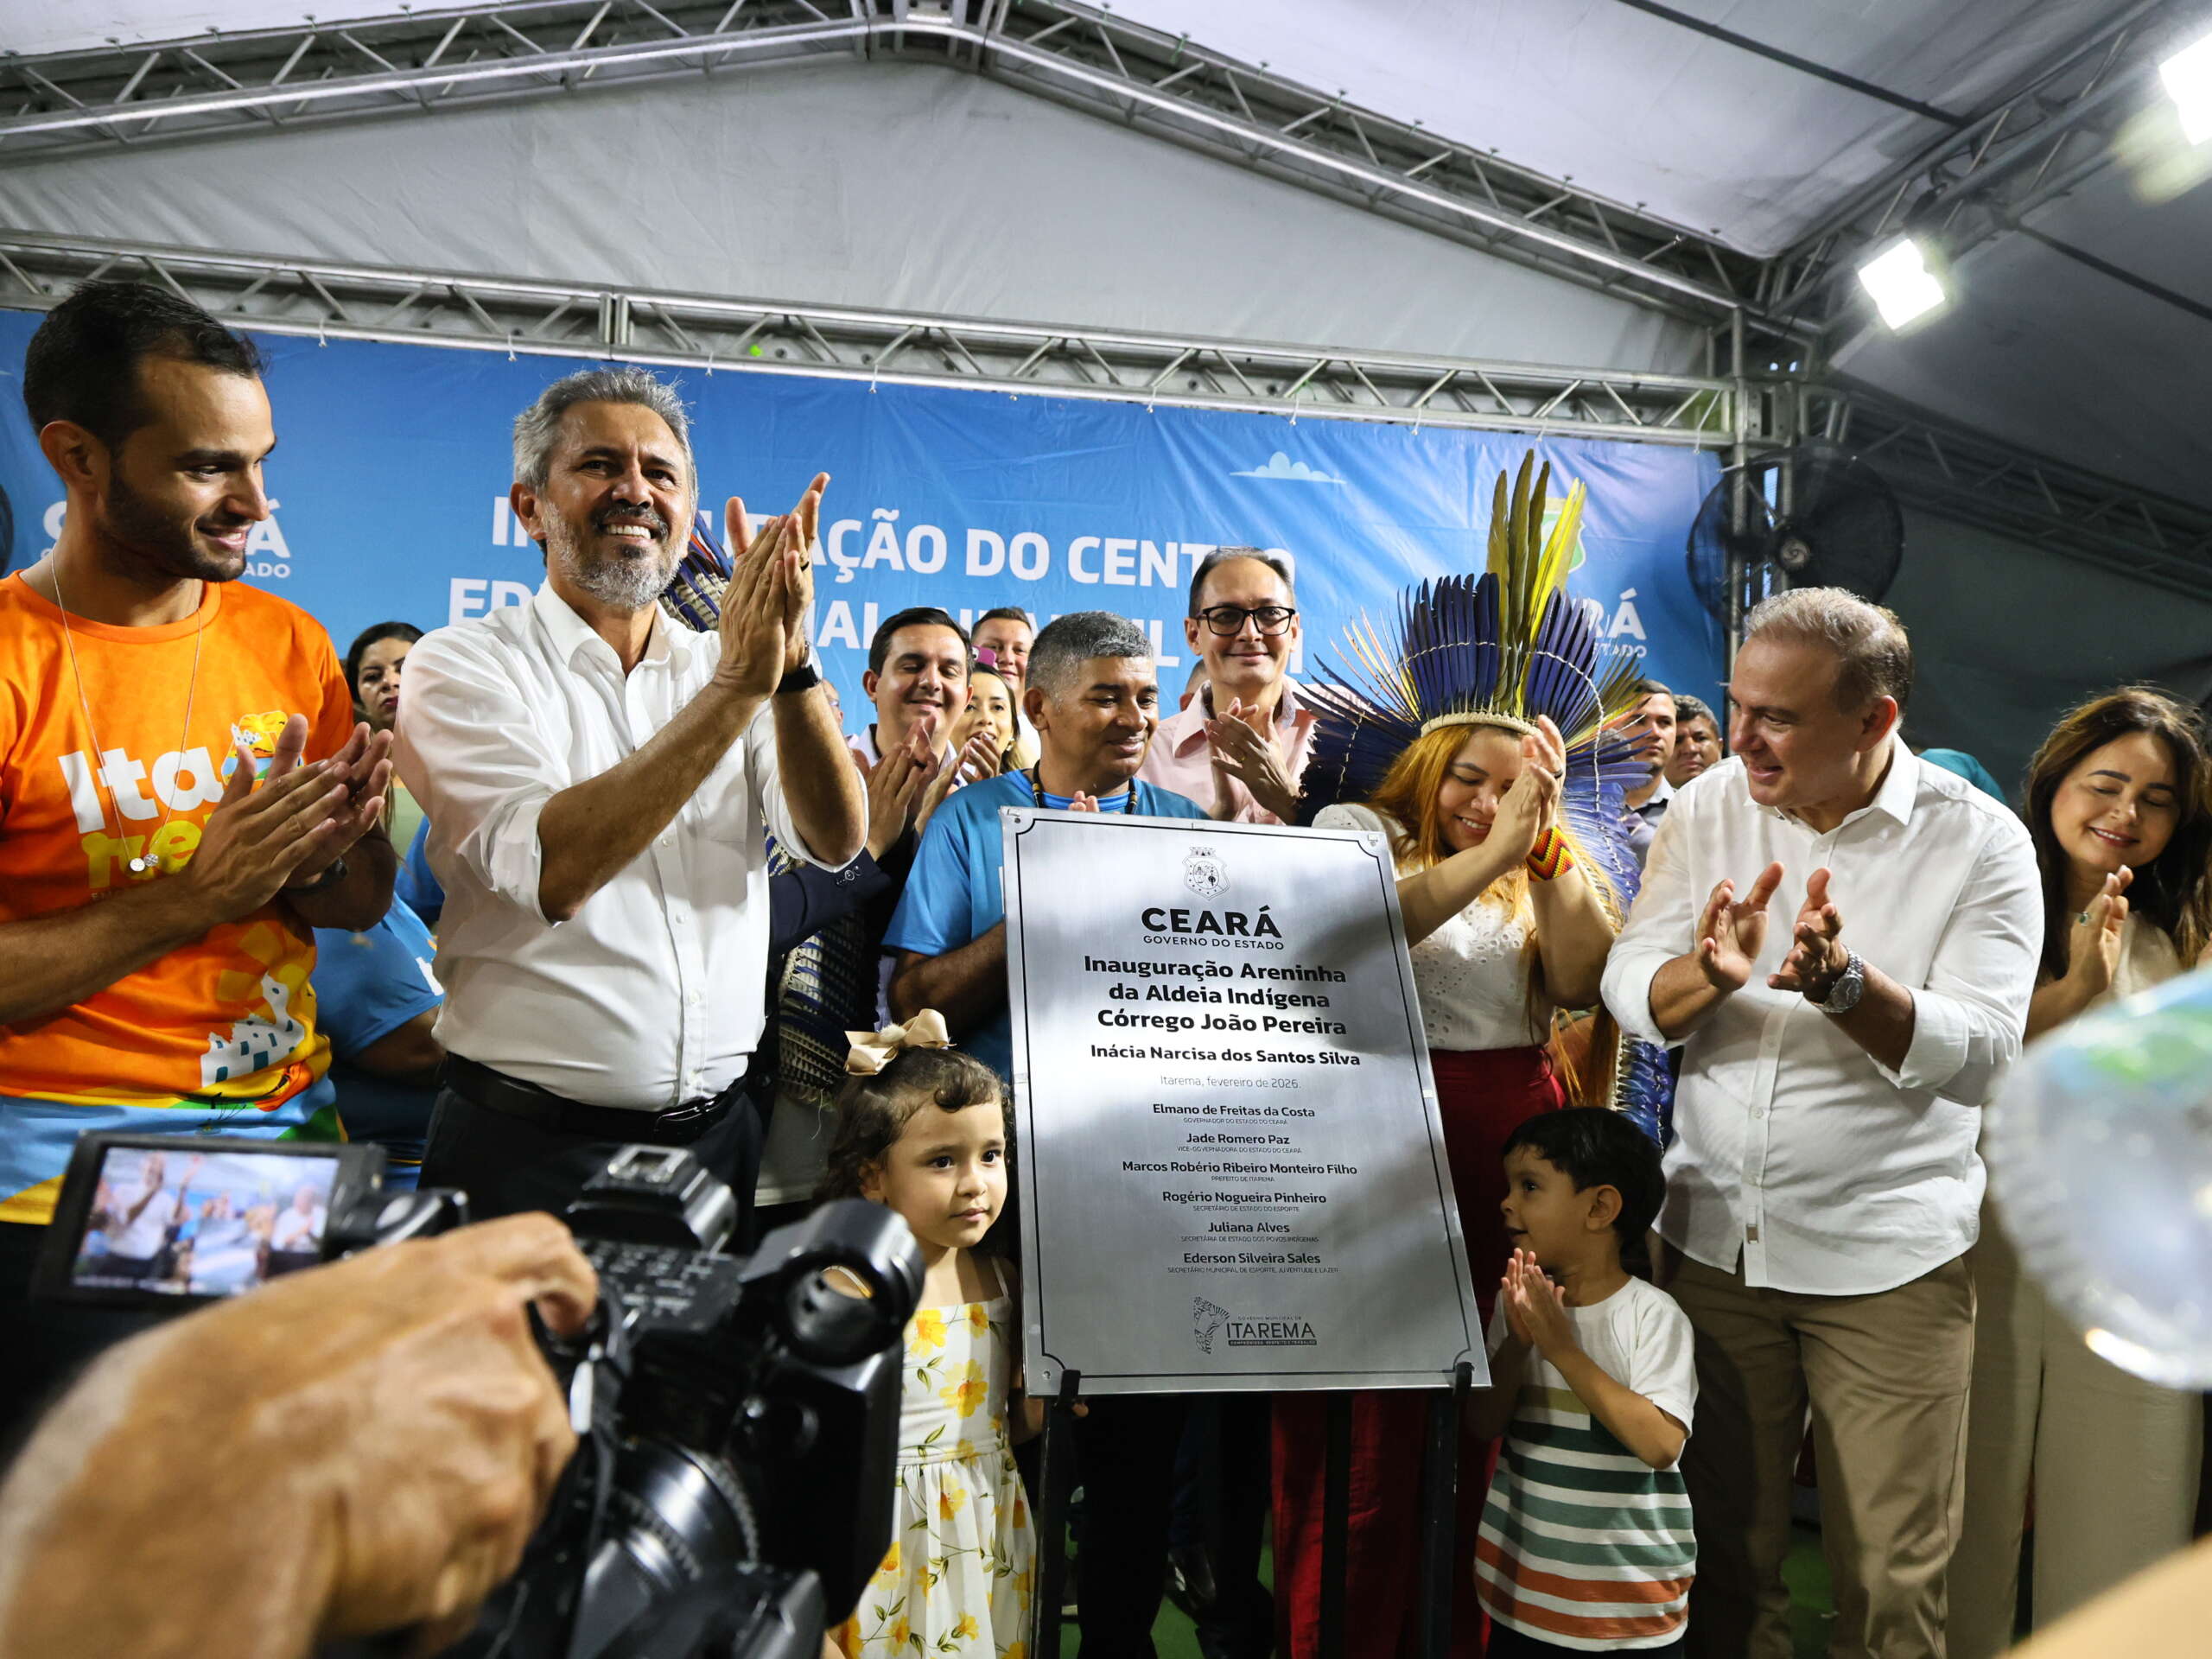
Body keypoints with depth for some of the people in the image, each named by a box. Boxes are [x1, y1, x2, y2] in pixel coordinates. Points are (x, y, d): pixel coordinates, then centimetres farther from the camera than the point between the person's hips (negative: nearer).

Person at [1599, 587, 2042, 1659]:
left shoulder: (1980, 841, -7)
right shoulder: (1709, 807, 0)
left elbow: (1979, 1053, -16)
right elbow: (1632, 996, -6)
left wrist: (1842, 983, -32)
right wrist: (1712, 973, -26)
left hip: (1889, 1264, -2)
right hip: (1714, 1238, 2)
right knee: (1724, 1552, 14)